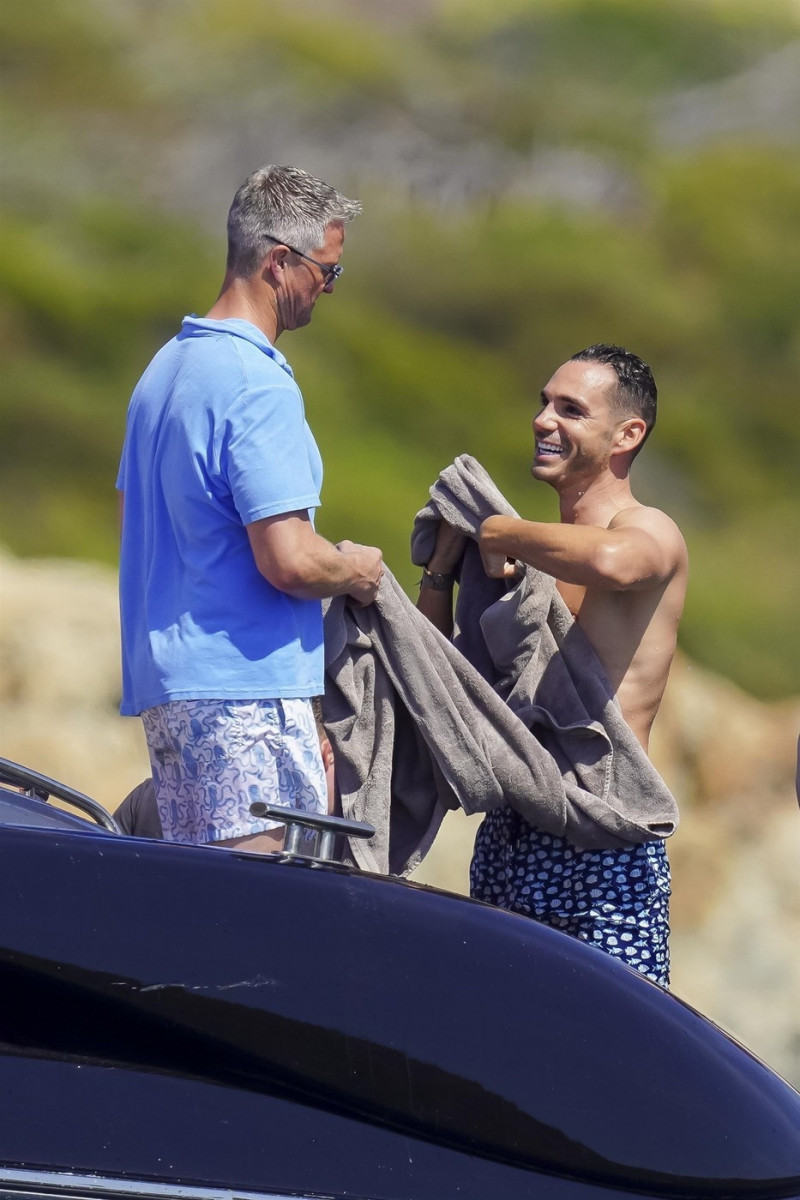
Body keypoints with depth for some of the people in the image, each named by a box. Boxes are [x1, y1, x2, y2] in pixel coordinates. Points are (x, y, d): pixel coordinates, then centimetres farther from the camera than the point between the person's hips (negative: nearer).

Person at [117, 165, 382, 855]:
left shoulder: (165, 368, 15)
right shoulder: (259, 385, -15)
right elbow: (288, 561, -22)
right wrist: (356, 571, 0)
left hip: (163, 681, 10)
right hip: (242, 692, -10)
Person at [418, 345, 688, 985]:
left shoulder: (651, 531, -5)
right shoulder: (544, 547, 17)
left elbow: (610, 560, -32)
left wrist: (499, 531, -15)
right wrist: (441, 568, 4)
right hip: (507, 835, 8)